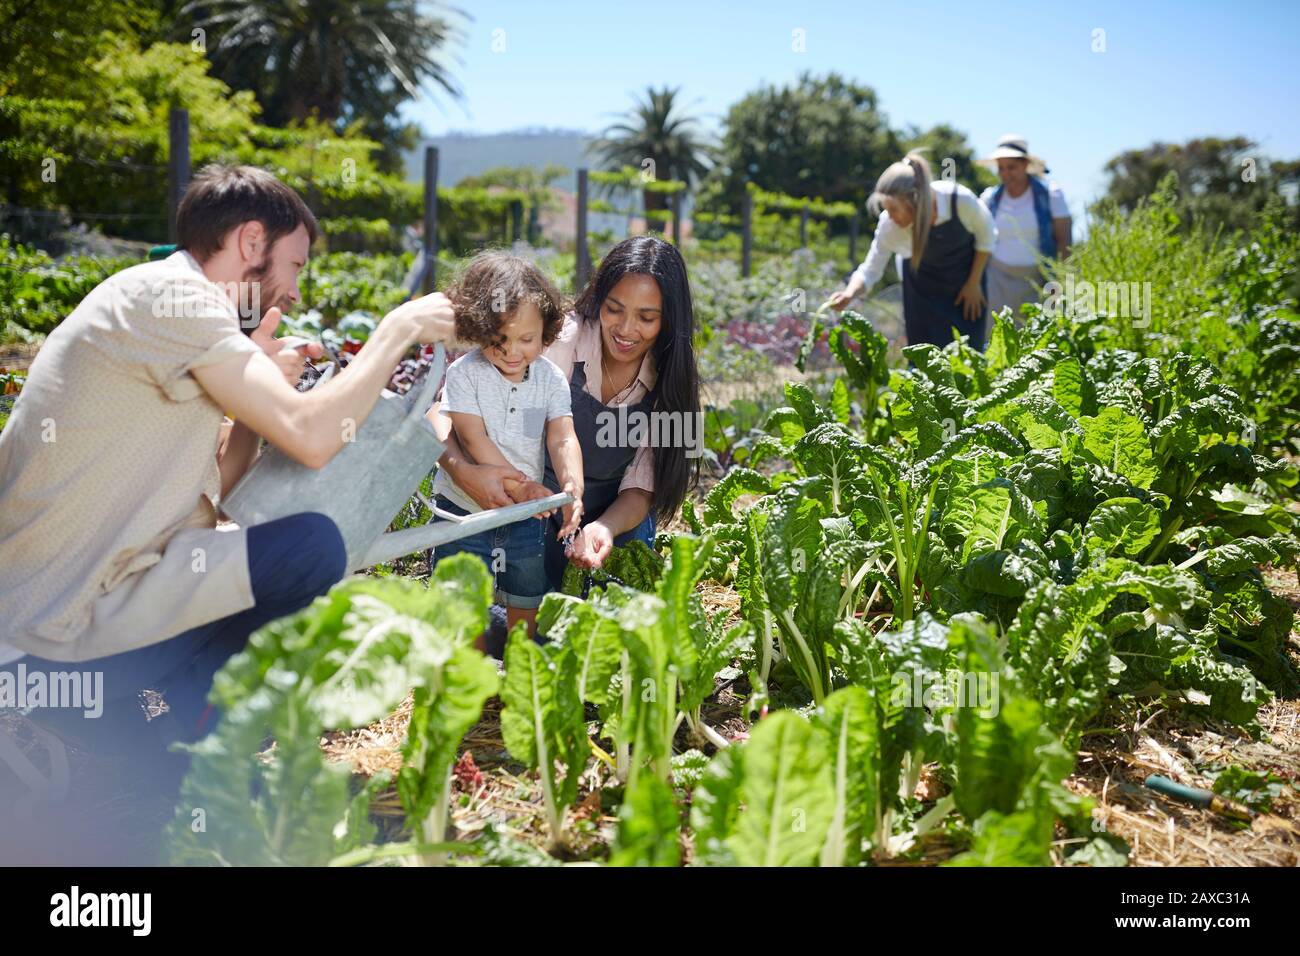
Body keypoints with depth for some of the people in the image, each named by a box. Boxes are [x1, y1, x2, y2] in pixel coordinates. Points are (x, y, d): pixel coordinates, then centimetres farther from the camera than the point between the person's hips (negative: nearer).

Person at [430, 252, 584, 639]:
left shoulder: (551, 378, -3)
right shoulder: (464, 374, -13)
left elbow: (562, 438, -12)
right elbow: (473, 438, -19)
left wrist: (572, 484, -31)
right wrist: (516, 485, -26)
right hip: (465, 510, -3)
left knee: (527, 604, 14)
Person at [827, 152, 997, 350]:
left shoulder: (960, 200, -33)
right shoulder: (890, 224, -30)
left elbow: (986, 235, -13)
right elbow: (870, 270, -22)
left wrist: (974, 283, -7)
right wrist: (850, 293, -43)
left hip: (965, 272, 0)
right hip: (923, 285, 0)